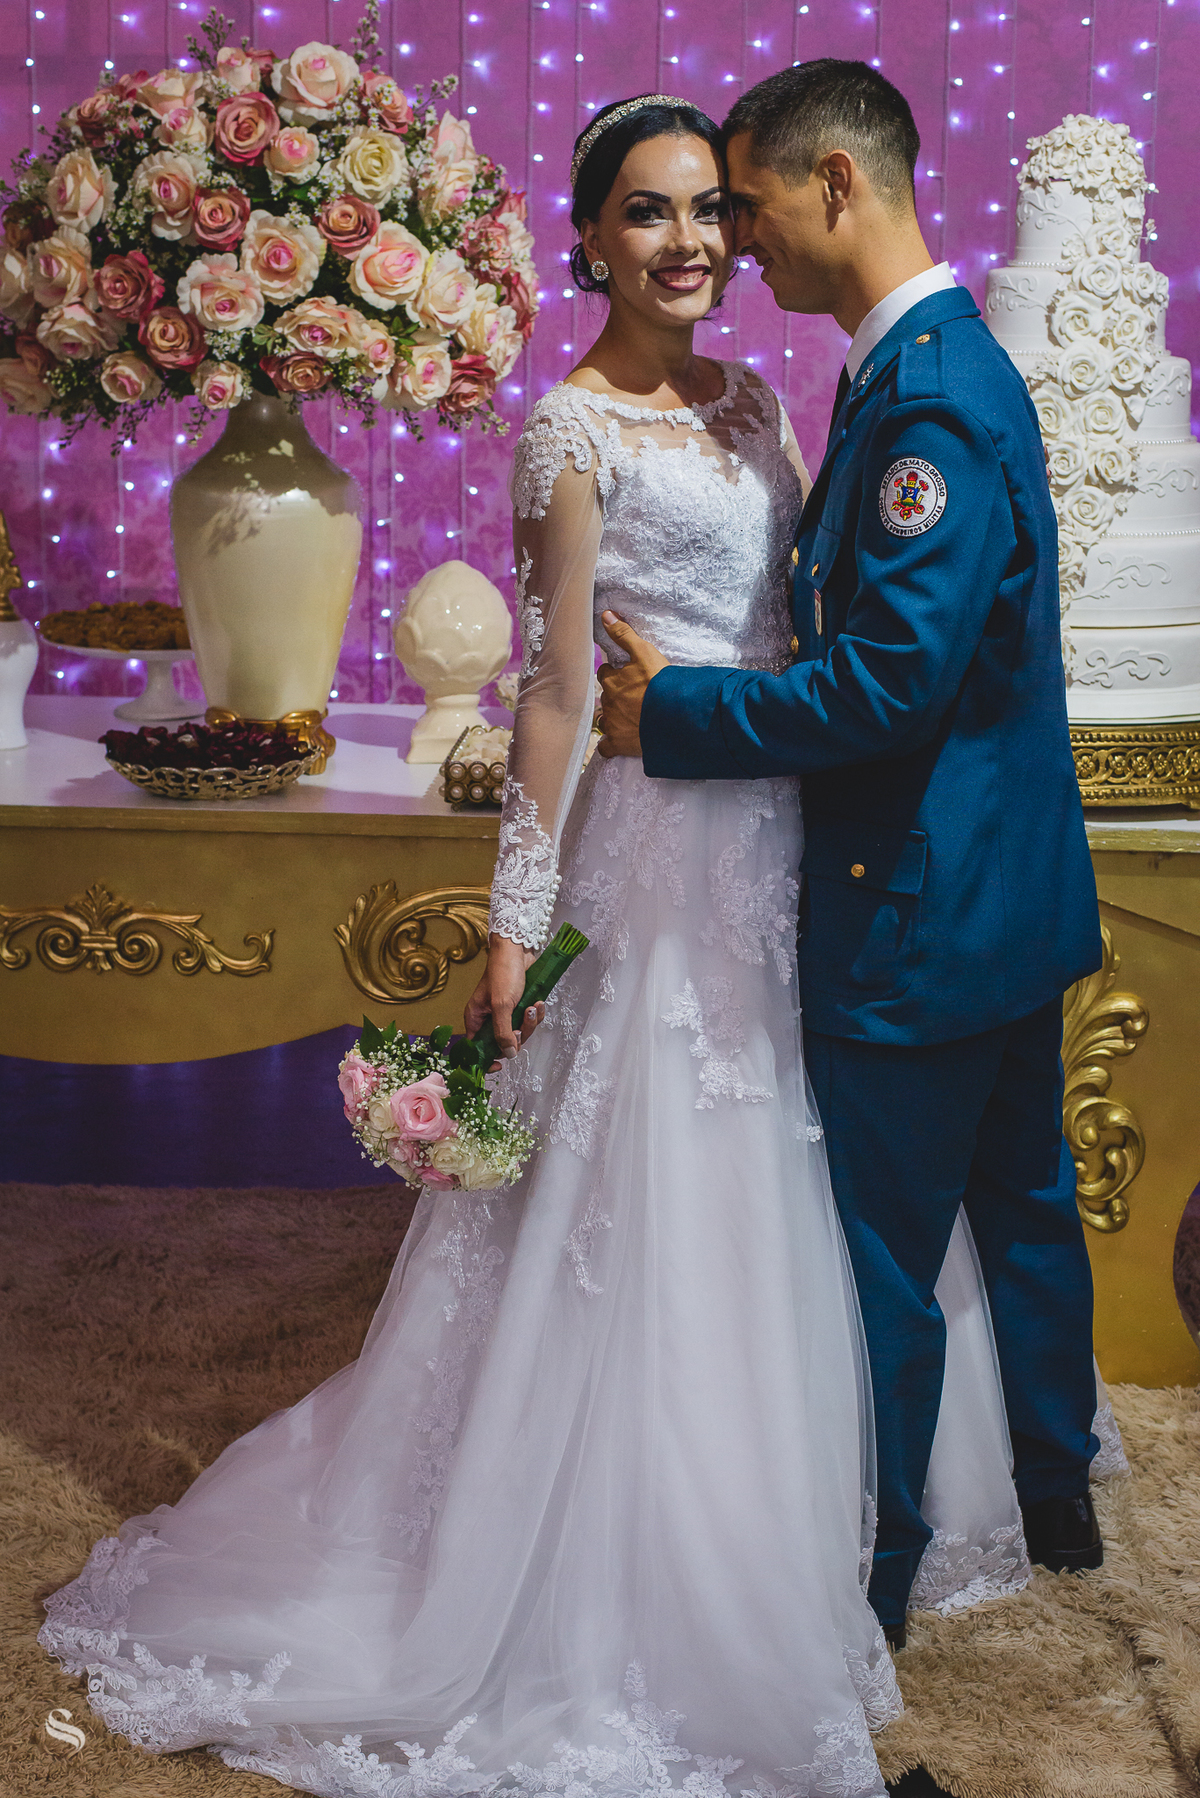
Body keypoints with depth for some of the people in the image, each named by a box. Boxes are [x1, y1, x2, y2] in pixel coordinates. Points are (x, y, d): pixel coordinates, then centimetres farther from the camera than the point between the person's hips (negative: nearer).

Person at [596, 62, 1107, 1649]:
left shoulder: (926, 397, -23)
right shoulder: (951, 362, 9)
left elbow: (890, 679, -28)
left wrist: (678, 711, -17)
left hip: (920, 914, -10)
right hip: (1013, 892, 10)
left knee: (885, 1261, 4)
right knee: (1025, 1206, 23)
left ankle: (873, 1578, 20)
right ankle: (1056, 1500, 40)